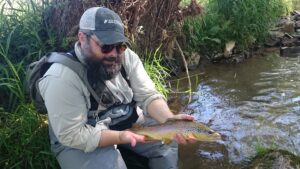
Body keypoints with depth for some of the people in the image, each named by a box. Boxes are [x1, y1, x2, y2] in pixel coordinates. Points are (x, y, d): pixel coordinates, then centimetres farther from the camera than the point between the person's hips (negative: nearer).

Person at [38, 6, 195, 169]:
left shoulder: (125, 56, -9)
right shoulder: (61, 78, -27)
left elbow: (148, 96, -11)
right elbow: (72, 135, -26)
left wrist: (170, 120, -31)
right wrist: (121, 137, -36)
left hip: (127, 123, 6)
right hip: (80, 141, -5)